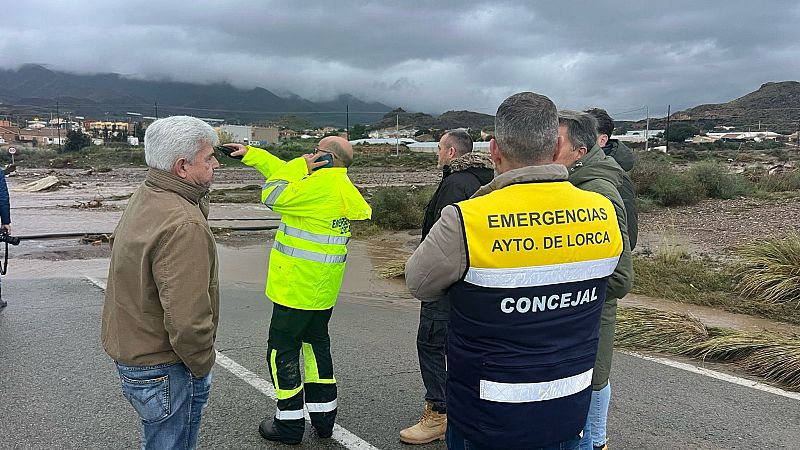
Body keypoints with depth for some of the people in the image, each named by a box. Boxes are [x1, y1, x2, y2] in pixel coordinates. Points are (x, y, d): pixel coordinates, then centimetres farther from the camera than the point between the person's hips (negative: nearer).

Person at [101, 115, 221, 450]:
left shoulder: (142, 198, 3)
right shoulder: (184, 226, -29)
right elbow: (188, 321, -30)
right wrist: (202, 366, -13)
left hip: (128, 348, 10)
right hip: (162, 369, -9)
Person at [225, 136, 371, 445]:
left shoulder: (321, 186, -21)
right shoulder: (342, 187, 10)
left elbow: (273, 195, -20)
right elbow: (284, 172, 17)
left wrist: (302, 164, -11)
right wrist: (250, 153, 17)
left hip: (297, 289, -9)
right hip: (323, 290, 9)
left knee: (282, 352, 4)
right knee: (317, 344, 19)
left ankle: (289, 423, 13)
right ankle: (323, 417, 27)